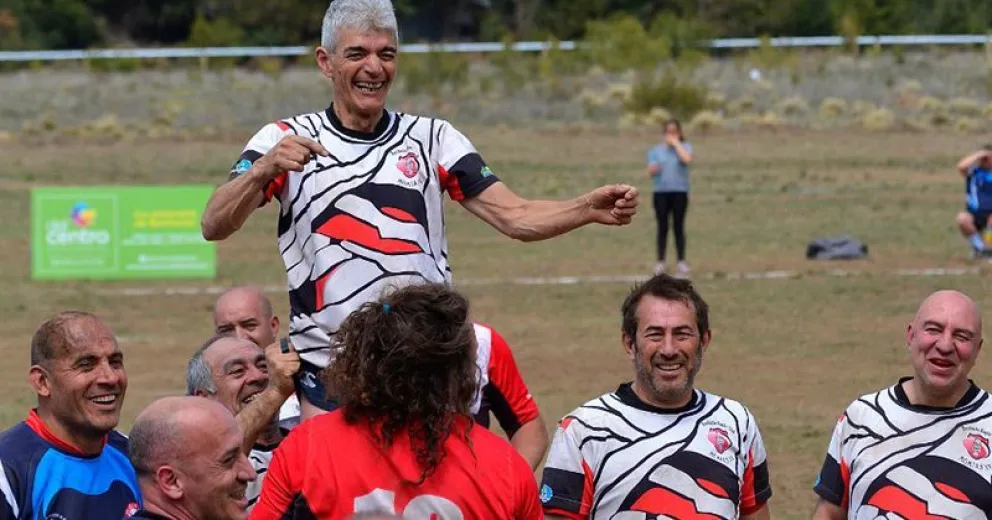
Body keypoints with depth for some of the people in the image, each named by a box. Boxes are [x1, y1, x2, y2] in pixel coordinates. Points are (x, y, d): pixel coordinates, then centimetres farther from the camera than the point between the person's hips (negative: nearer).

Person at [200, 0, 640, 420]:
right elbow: (214, 227, -9)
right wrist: (262, 170, -28)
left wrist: (588, 209, -17)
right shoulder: (283, 140, 2)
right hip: (328, 374, -1)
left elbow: (514, 217, 2)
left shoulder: (433, 139, 8)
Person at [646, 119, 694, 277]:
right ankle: (660, 262, 4)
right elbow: (650, 172, 5)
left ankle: (681, 262, 3)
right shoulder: (656, 150, 11)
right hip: (661, 192, 1)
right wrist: (653, 169, -19)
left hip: (680, 191, -1)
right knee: (663, 228, 1)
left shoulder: (684, 147, 6)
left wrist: (676, 143, -11)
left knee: (678, 227, -1)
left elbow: (687, 159, -17)